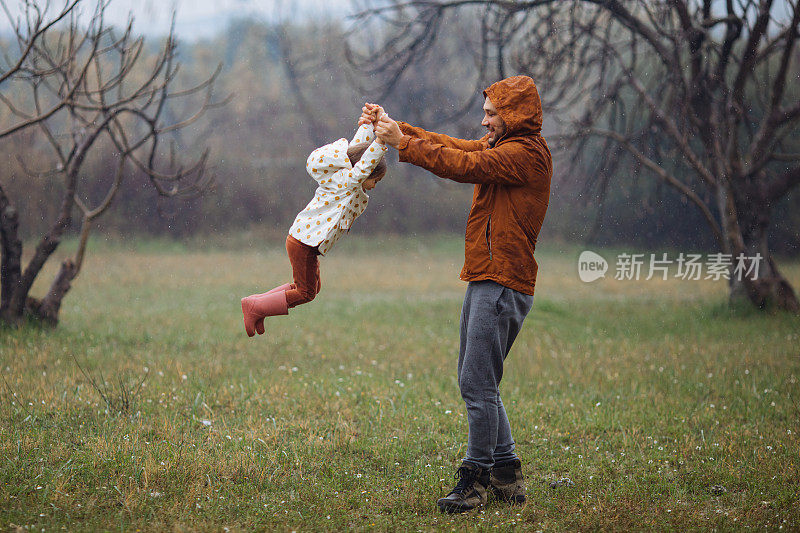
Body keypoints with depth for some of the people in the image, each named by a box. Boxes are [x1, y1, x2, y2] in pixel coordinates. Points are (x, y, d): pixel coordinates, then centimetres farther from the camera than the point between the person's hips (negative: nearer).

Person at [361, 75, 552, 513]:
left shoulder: (527, 153, -12)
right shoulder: (502, 146, 19)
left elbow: (462, 165, -19)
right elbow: (449, 145, 18)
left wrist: (402, 143, -14)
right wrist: (392, 127, 10)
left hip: (502, 286, -10)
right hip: (486, 281, 10)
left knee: (478, 384, -9)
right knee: (474, 381, 14)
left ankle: (476, 478, -3)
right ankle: (506, 473, 19)